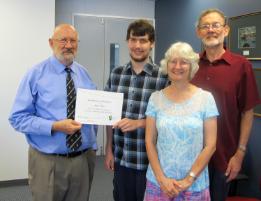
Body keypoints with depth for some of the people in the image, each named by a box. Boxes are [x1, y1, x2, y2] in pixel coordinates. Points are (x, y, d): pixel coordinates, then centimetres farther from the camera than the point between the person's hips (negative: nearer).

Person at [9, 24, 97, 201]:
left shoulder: (84, 74, 8)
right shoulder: (36, 74, -6)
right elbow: (18, 118, -11)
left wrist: (92, 145, 9)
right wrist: (55, 126, -22)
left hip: (84, 159, 4)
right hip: (48, 162, -4)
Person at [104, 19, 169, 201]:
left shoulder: (163, 77, -10)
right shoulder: (116, 74, 3)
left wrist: (139, 123, -19)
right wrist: (109, 150, 6)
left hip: (149, 160, -3)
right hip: (121, 158, 3)